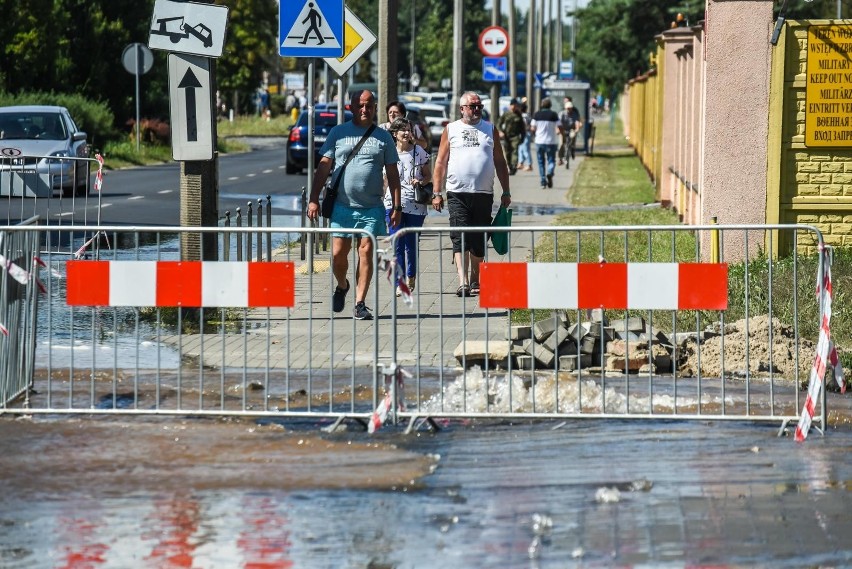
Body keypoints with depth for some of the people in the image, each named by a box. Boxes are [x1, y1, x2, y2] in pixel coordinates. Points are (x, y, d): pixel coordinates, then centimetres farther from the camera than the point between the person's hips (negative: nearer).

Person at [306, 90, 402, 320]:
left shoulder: (383, 137, 9)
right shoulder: (338, 133, 7)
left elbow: (392, 174, 11)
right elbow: (323, 167, 6)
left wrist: (397, 206, 5)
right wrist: (314, 199, -2)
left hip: (372, 207, 0)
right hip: (342, 205, 0)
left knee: (366, 252, -7)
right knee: (338, 254, -1)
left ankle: (360, 303, -2)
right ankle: (342, 286, 29)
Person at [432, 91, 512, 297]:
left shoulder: (490, 130, 12)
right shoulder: (451, 130, 6)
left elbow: (500, 162, 15)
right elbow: (441, 163, 6)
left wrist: (506, 192, 9)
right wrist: (437, 193, -1)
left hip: (484, 195, 2)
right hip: (458, 194, -2)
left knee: (479, 241, 7)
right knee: (460, 238, -12)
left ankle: (475, 281, 20)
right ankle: (463, 282, -19)